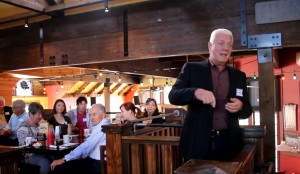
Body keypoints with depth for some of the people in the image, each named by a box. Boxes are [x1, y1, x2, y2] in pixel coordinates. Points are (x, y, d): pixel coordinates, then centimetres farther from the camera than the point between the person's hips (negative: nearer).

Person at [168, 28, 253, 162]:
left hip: (228, 143, 3)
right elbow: (173, 96, -9)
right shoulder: (191, 68, 1)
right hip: (197, 143, -2)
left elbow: (248, 110, 10)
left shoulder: (239, 76, 10)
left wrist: (240, 107, -14)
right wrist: (196, 92, -28)